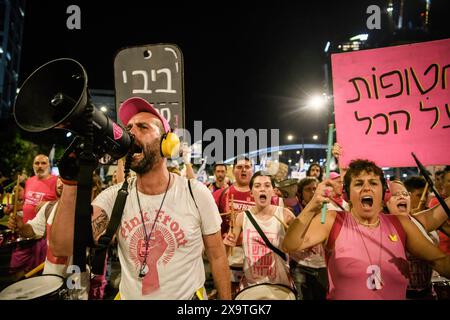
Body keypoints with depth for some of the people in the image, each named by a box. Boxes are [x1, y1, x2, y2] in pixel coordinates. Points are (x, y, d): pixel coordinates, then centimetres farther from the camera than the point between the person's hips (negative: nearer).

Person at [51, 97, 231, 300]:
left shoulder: (196, 193, -17)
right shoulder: (114, 196, -10)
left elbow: (217, 256, -8)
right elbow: (62, 247, -22)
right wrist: (73, 177, -31)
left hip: (187, 295, -2)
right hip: (129, 295, 3)